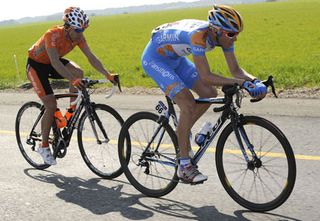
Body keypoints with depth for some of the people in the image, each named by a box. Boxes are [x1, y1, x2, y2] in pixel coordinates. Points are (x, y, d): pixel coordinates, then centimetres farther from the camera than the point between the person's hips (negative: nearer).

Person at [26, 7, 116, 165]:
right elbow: (55, 63, -45)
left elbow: (91, 57, -18)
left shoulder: (78, 36, -16)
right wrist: (73, 80, -56)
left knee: (78, 73, -24)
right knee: (51, 106, -14)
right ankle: (44, 146, 3)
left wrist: (107, 74, -31)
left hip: (52, 63, 6)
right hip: (36, 65, -6)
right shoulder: (53, 35, -34)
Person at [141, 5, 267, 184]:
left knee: (210, 94, -1)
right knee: (189, 105, -21)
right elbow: (206, 77, -41)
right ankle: (184, 166, -12)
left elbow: (236, 70, -11)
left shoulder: (223, 36, -14)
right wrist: (242, 83, -44)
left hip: (176, 58, 8)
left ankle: (182, 132, 20)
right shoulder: (198, 35, -38)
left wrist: (255, 81, -30)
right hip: (155, 59, -8)